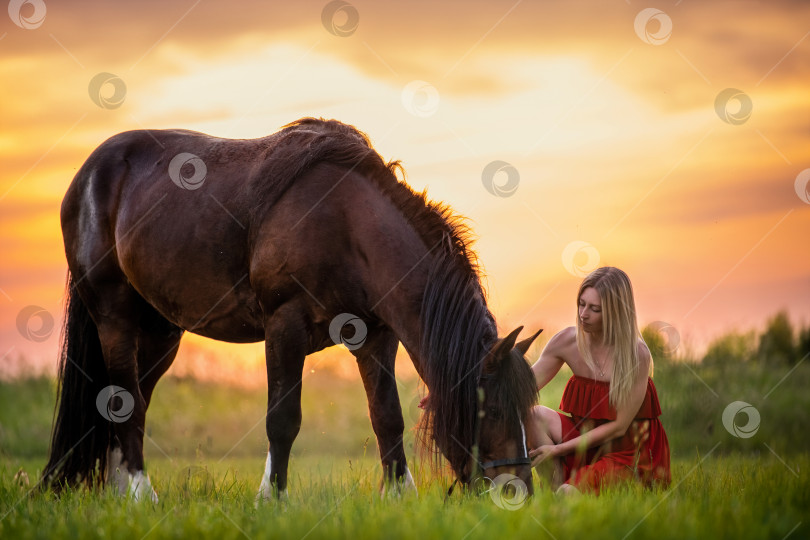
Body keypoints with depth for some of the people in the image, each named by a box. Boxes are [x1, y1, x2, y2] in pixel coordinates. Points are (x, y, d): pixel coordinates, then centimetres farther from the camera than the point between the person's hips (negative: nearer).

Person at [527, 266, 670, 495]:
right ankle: (555, 488, -15)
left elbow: (618, 427, -16)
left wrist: (558, 449, -19)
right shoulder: (568, 341, -5)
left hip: (626, 455, -5)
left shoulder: (637, 356, -19)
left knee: (570, 493, -28)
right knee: (535, 415, -20)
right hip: (584, 438, 5)